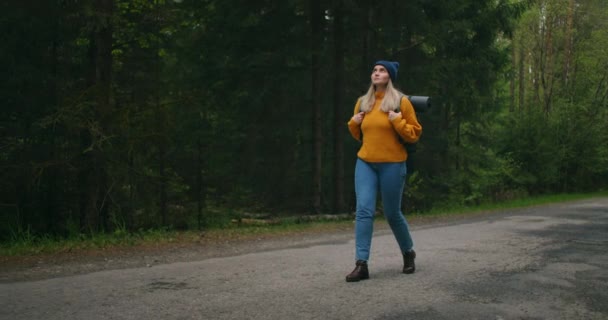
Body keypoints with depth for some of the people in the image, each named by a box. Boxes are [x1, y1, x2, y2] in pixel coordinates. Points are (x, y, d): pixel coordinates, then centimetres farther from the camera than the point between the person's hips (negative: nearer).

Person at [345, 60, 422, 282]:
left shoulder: (401, 102, -2)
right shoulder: (362, 102, 10)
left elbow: (414, 134, -1)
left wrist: (398, 121, -15)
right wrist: (353, 123, 3)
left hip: (392, 164, -3)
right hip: (365, 163, 3)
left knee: (392, 213, 7)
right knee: (364, 211, -10)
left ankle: (408, 252, 33)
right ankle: (361, 264, -10)